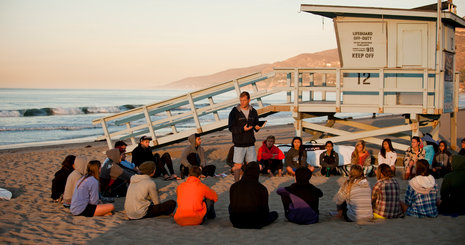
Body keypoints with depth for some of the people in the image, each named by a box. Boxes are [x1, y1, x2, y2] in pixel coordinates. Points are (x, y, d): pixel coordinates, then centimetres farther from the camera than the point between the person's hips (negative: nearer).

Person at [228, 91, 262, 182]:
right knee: (238, 165, -1)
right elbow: (231, 128, -8)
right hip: (239, 143, -4)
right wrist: (242, 129, -23)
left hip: (250, 143, 4)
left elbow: (256, 123, 19)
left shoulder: (253, 111, 7)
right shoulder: (234, 112, -6)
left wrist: (257, 127, -5)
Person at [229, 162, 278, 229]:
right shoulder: (262, 189, -9)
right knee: (275, 214, 24)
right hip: (255, 222, -1)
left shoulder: (233, 186, -2)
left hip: (236, 221, 1)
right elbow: (265, 209, 2)